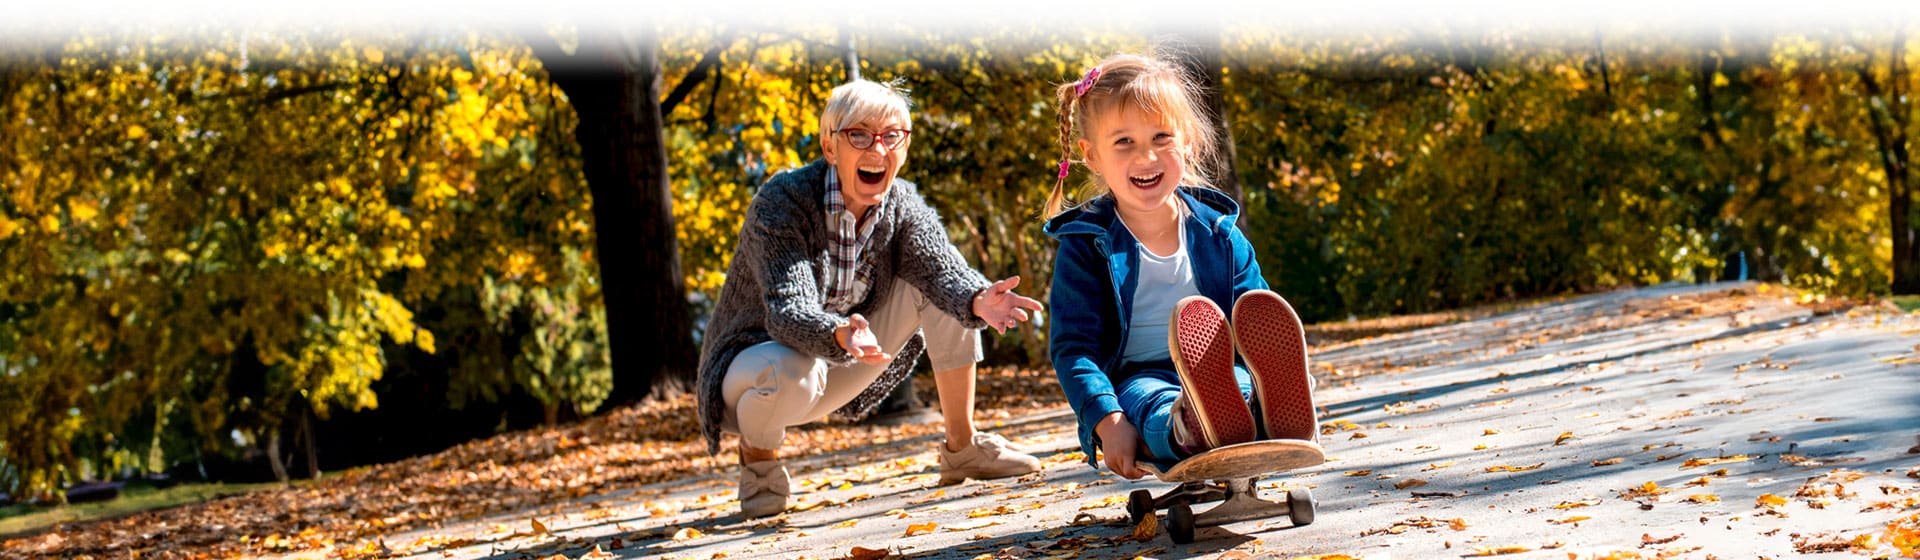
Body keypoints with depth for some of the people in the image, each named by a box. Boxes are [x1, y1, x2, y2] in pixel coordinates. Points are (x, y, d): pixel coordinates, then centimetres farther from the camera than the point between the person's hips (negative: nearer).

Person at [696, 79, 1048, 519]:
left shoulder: (903, 206, -8)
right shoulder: (781, 202, -25)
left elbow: (944, 270, -25)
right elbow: (787, 311, -36)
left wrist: (978, 300, -49)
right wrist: (840, 335, -57)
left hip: (838, 368, 5)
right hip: (757, 359, -5)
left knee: (937, 283, -10)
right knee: (790, 373, -41)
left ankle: (963, 448, -2)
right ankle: (757, 456, -6)